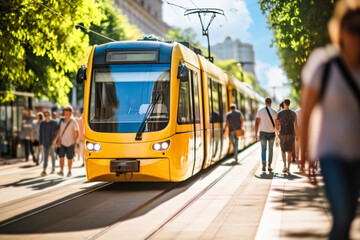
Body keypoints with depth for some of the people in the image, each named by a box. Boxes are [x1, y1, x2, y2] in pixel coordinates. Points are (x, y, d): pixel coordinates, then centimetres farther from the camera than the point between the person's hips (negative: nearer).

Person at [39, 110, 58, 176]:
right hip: (45, 143, 2)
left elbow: (57, 133, -2)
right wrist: (40, 144, 5)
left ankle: (53, 168, 26)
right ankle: (44, 170, -8)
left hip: (52, 142, -2)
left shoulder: (54, 123, -5)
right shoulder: (42, 123, 3)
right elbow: (40, 134, 7)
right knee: (45, 156, -3)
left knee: (52, 155, 7)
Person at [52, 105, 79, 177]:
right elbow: (59, 131, 12)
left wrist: (74, 140, -14)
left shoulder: (73, 122, -5)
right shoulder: (62, 121, 6)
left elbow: (76, 133, -3)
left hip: (70, 143, -3)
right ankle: (61, 171, -4)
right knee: (61, 157, -6)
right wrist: (55, 140, 8)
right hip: (62, 143, 3)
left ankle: (69, 172, 17)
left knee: (69, 158, 5)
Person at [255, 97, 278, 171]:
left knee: (263, 149, 10)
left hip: (262, 132, 0)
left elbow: (257, 123, -6)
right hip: (271, 133, 0)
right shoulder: (274, 112, -2)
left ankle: (264, 163, -13)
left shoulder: (260, 111, -3)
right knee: (270, 150, 13)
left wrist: (256, 134, -1)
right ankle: (269, 166, 12)